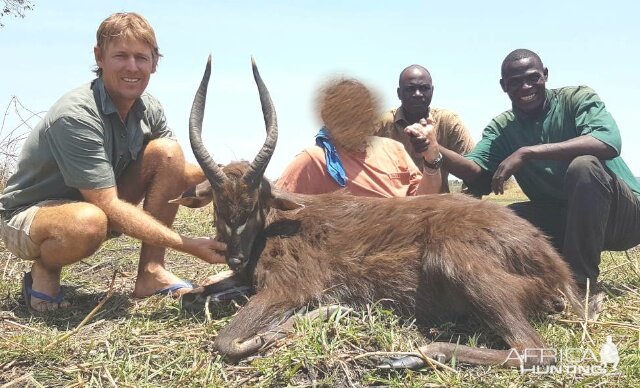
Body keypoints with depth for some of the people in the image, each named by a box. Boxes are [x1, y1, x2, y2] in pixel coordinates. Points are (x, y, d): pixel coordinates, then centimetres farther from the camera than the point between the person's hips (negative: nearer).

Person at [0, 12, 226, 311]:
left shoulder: (148, 110, -6)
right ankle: (44, 270, -5)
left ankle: (150, 273, -8)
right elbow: (108, 207, -32)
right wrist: (187, 245, -34)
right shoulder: (76, 116, -29)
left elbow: (176, 173, 0)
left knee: (167, 151, -13)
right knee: (89, 222, -42)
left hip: (96, 203, 7)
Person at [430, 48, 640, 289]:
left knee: (583, 164, -33)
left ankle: (580, 282, -22)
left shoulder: (578, 98, -11)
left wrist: (527, 152, -32)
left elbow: (609, 142, -31)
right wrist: (434, 149, -34)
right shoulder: (501, 128, 1)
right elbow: (476, 173, -15)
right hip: (564, 220, 4)